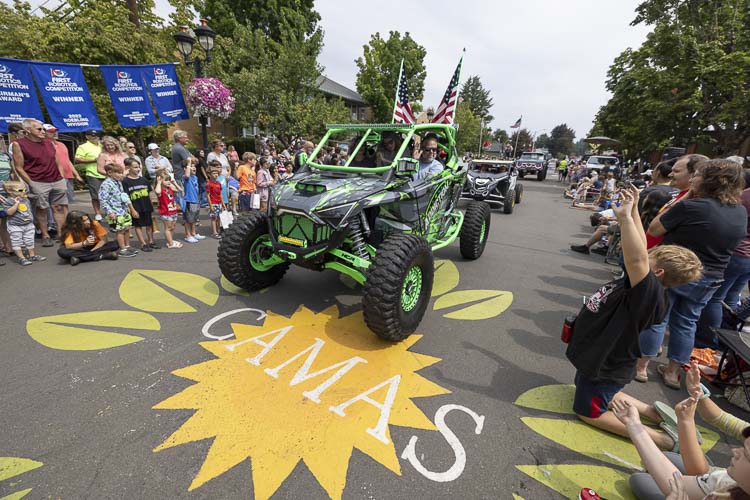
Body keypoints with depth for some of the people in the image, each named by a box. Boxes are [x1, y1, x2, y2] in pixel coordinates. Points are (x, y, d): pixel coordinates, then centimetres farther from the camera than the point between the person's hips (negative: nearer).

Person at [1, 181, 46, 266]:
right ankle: (21, 258, 6)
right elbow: (9, 212, -24)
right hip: (15, 226, -5)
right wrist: (16, 203, -28)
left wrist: (30, 216, 5)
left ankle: (32, 256, 24)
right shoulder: (8, 201, -14)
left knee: (30, 241, 13)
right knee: (17, 243, 2)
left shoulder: (26, 200, 6)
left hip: (29, 225, 5)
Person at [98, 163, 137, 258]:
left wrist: (128, 207, 24)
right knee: (120, 231, -2)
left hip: (124, 210, 8)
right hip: (115, 212, -8)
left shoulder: (118, 183, 13)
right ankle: (122, 250, 7)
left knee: (127, 229, 13)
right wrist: (110, 212, -20)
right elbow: (103, 199, -17)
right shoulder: (106, 184, -14)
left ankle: (127, 247, 26)